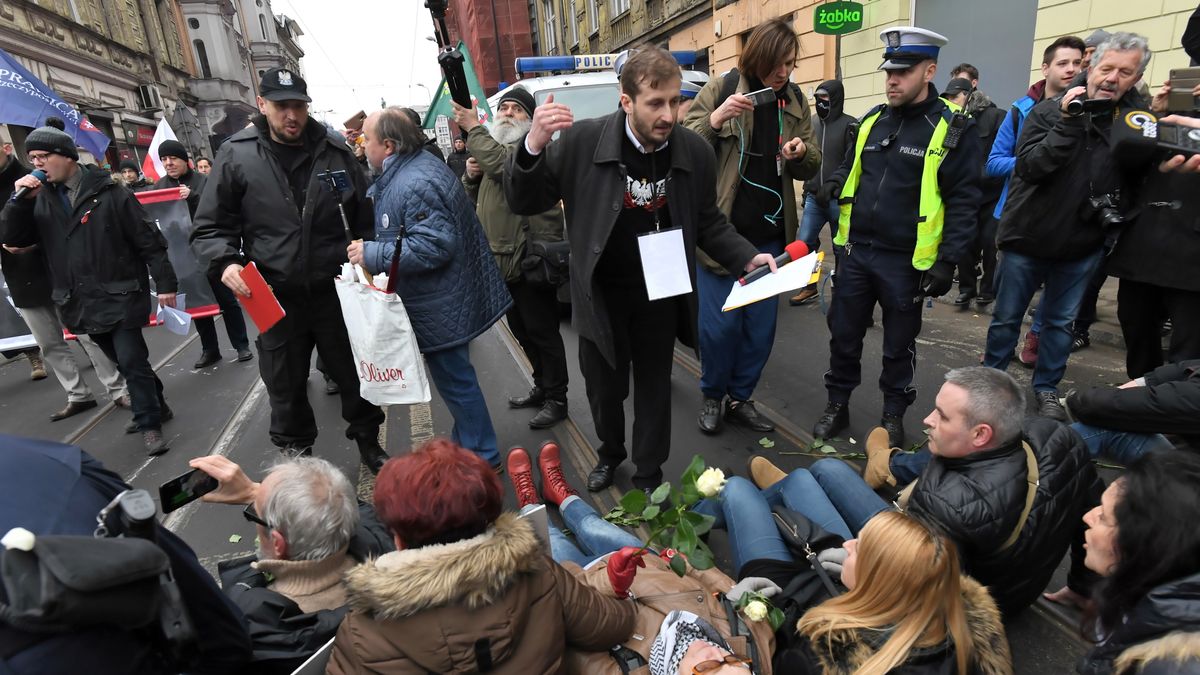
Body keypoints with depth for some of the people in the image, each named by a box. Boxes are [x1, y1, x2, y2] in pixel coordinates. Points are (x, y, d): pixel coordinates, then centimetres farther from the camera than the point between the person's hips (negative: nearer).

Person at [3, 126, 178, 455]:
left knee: (131, 360, -7)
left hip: (120, 295, -5)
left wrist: (164, 283, -10)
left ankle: (149, 423, 4)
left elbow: (148, 240, -7)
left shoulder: (108, 193, -7)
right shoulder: (41, 198, 9)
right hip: (81, 301, 6)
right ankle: (155, 406, 29)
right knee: (124, 361, 14)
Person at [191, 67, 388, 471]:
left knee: (355, 375, 14)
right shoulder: (236, 155, -3)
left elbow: (365, 219, 8)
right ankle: (296, 456, 35)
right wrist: (226, 262, -17)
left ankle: (368, 442, 37)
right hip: (275, 297, 0)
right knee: (286, 387, 14)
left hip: (337, 290, 1)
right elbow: (211, 227, 1)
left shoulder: (336, 153, 0)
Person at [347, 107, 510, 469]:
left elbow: (432, 245, -30)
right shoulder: (414, 167, 12)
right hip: (444, 299, 11)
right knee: (455, 376, 21)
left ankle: (482, 459, 15)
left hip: (441, 306, -11)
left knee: (455, 380, 1)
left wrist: (372, 254, -23)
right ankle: (467, 443, 37)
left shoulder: (413, 185, -23)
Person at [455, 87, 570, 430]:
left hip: (530, 258, -9)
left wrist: (474, 127, -18)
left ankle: (556, 399, 11)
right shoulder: (492, 146, 21)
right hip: (501, 259, 10)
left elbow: (503, 163, -29)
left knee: (542, 331, -2)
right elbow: (473, 197, 22)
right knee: (522, 330, 18)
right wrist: (471, 175, 2)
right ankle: (542, 387, 34)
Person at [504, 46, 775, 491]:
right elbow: (523, 203, -12)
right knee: (604, 387, 17)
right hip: (601, 294, -1)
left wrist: (747, 257, -13)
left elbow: (707, 222, 4)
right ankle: (610, 455, 47)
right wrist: (534, 144, -30)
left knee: (654, 388, 15)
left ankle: (649, 475, 37)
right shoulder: (582, 141, -17)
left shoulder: (695, 151, -9)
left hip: (659, 294, 1)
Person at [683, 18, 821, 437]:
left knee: (761, 326, 9)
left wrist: (801, 153, -8)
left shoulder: (795, 102, 10)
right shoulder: (721, 89, -3)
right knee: (720, 323, -2)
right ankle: (713, 397, 21)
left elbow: (812, 168, 15)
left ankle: (740, 398, 26)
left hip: (770, 234, 5)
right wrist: (715, 121, -24)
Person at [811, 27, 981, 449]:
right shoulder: (872, 120, 8)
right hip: (856, 251, 4)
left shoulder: (953, 129, -7)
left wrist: (947, 260, -15)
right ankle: (837, 406, 28)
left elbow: (962, 201, -9)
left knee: (898, 345, 11)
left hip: (906, 260, -4)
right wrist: (833, 185, -2)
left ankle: (893, 416, 29)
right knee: (843, 335, 12)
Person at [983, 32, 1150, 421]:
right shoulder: (1048, 111, -9)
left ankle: (1046, 389, 27)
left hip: (1082, 246, 3)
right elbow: (1027, 167, -22)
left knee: (1061, 322, 13)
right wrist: (1068, 123, -28)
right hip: (1028, 240, -3)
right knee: (1006, 317, 8)